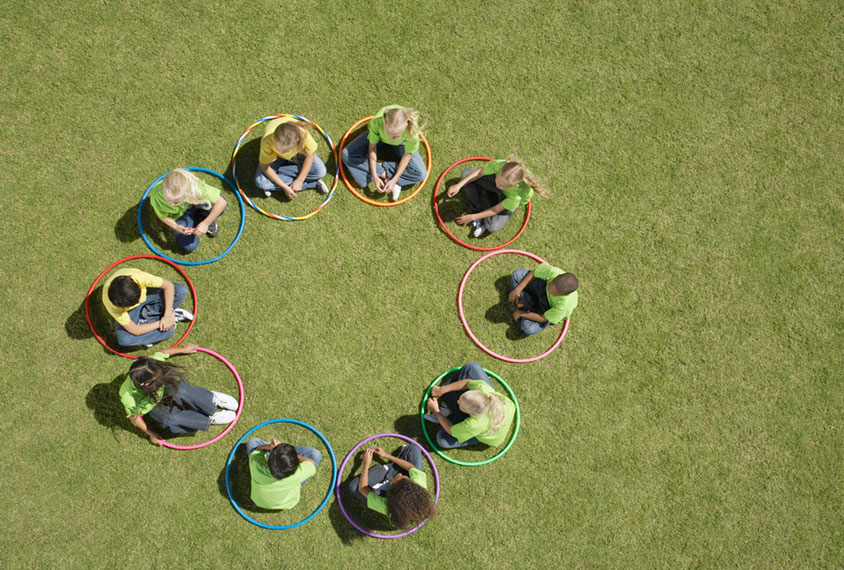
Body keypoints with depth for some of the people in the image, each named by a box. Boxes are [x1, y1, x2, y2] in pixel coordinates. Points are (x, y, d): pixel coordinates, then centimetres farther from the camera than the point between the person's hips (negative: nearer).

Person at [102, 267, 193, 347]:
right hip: (129, 311, -1)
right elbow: (134, 330, -29)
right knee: (124, 340, -32)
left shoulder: (139, 277, -40)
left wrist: (168, 315, -29)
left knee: (181, 290, -24)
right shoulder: (111, 305, -39)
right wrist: (160, 323, -27)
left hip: (145, 294, 2)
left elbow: (168, 285, -26)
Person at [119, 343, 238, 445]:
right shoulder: (129, 398, -40)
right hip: (150, 406, -3)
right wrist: (150, 434, -6)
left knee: (181, 389, -34)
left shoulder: (151, 364, -34)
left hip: (164, 389, 3)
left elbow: (162, 353, -9)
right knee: (169, 419, -35)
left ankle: (212, 399, -9)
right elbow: (133, 417, -18)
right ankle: (209, 419, -16)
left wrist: (183, 349, 10)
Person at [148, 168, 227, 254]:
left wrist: (205, 223, -35)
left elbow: (222, 202, -35)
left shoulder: (195, 186, -41)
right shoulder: (156, 196, -36)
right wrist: (176, 227, -33)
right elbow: (163, 216, -14)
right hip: (178, 214, 1)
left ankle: (210, 223, 2)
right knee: (189, 246, -15)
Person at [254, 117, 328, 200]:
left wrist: (300, 180, -23)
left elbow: (310, 155, -21)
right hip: (274, 154, -1)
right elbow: (265, 167, -26)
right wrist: (285, 187, -27)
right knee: (260, 182, -24)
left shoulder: (303, 134, -41)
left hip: (298, 150, 1)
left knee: (320, 172, -21)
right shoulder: (267, 141, -42)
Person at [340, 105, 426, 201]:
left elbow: (407, 155, -23)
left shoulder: (411, 130, -41)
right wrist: (374, 175, -26)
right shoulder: (376, 121, -40)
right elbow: (372, 147, -23)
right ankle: (383, 174, -17)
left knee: (420, 174, -19)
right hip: (378, 136, 1)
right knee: (347, 154, -21)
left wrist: (394, 180, -26)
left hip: (400, 143, 0)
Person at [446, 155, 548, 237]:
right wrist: (459, 185, -24)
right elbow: (479, 172, -19)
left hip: (510, 201, -4)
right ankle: (477, 210, -5)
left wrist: (472, 217, -21)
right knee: (466, 173, -10)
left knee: (493, 227, -27)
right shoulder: (499, 165, -40)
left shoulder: (518, 194, -44)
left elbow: (495, 210, -29)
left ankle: (482, 221, 8)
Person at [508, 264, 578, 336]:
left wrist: (520, 313, -15)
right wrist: (517, 290, -22)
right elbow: (533, 273, -17)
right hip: (543, 287, 3)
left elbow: (542, 318, -25)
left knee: (528, 329, -26)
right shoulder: (554, 271, -40)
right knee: (517, 274, -17)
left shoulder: (565, 305, -43)